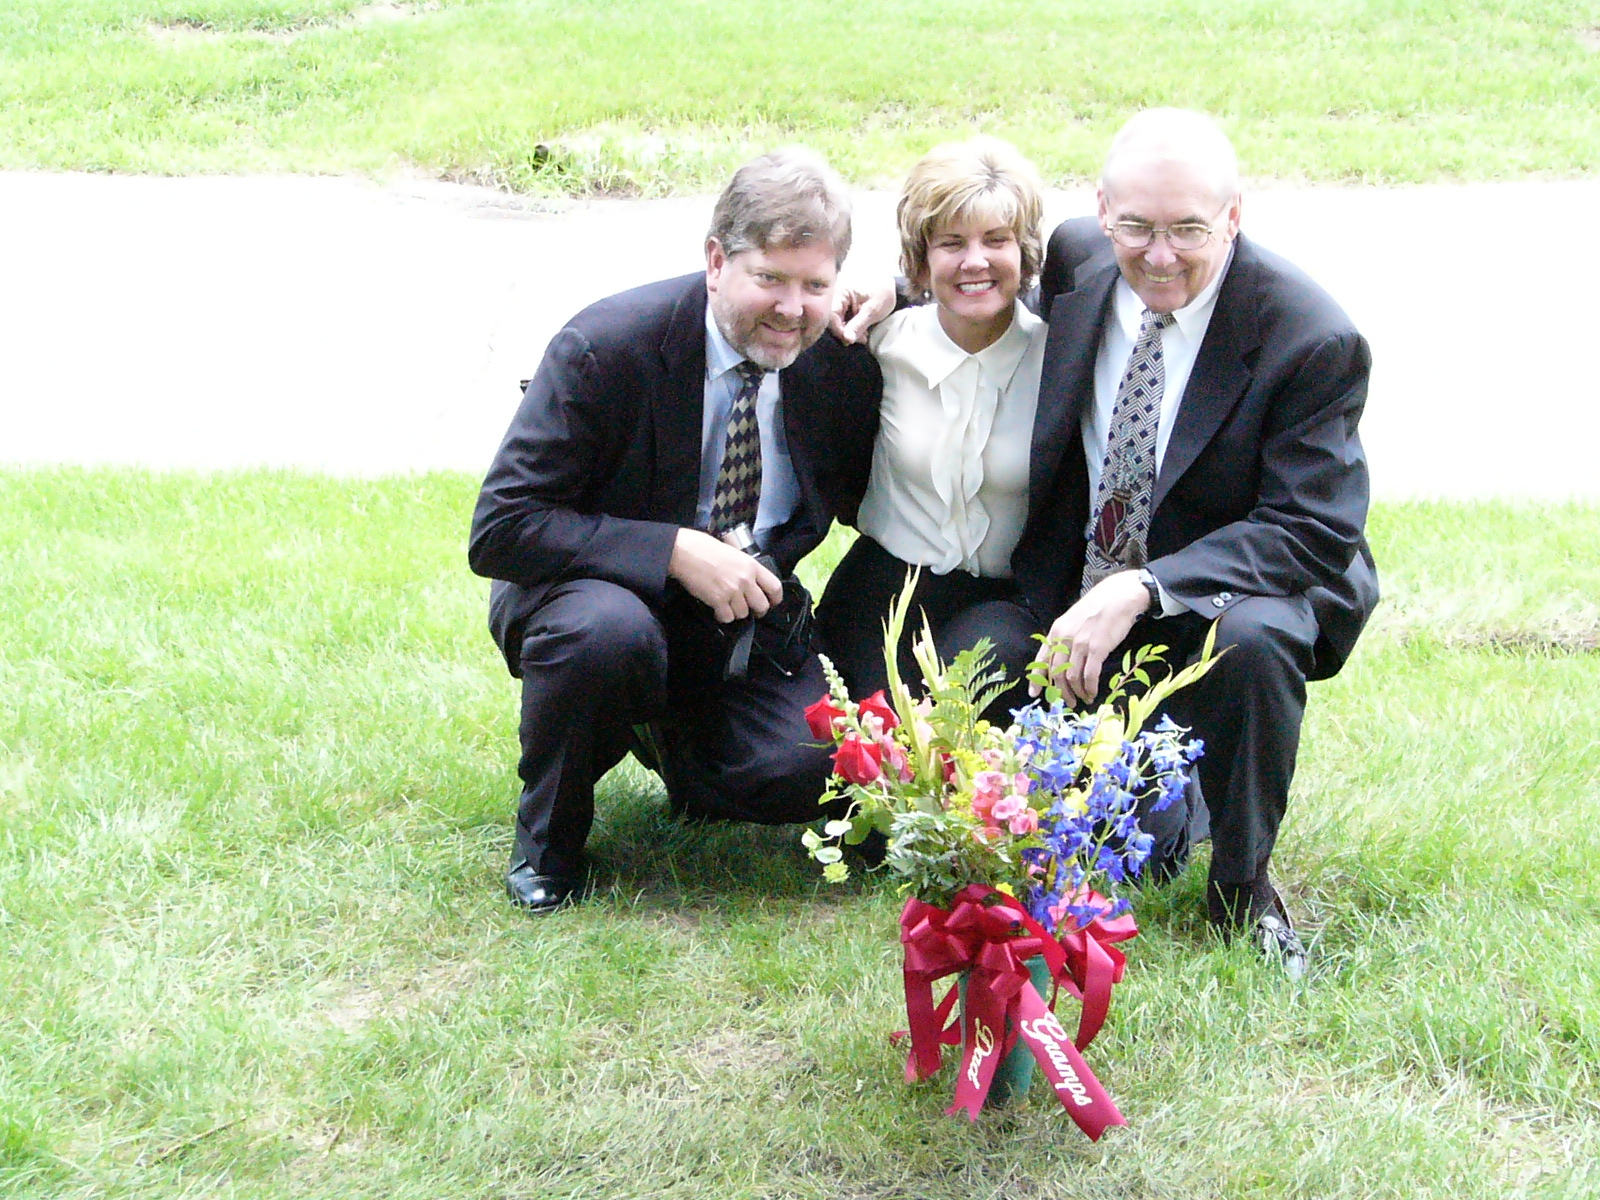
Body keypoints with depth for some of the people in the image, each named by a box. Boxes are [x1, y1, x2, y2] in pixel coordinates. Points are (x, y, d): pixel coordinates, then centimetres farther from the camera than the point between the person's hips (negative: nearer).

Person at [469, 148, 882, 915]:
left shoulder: (845, 357, -9)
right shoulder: (604, 347, -22)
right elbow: (500, 529, -23)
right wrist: (677, 552, -31)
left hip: (750, 621, 4)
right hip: (594, 590, -3)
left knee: (816, 771, -22)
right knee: (608, 629, -39)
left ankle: (670, 740, 15)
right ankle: (547, 844, -9)